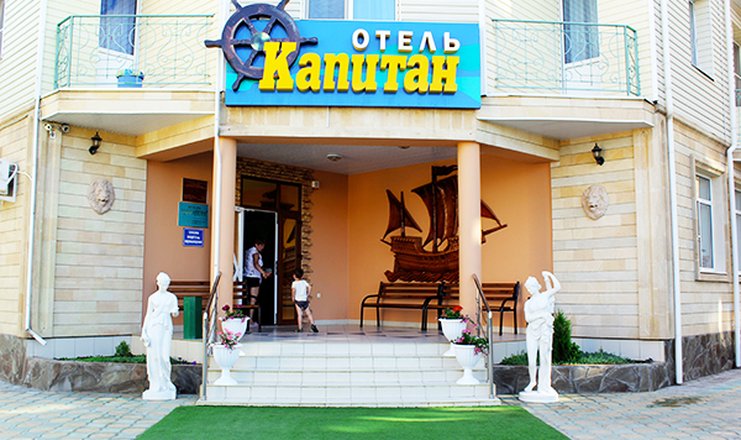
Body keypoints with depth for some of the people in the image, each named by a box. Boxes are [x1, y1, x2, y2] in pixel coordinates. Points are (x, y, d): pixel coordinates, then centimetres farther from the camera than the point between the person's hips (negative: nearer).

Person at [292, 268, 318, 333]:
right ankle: (313, 324, -4)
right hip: (305, 300, 3)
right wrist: (309, 294, 7)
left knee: (299, 315, -2)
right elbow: (309, 287, -5)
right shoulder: (304, 282, 6)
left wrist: (293, 297, -6)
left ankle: (299, 328, -3)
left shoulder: (294, 283, -3)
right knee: (309, 313, 10)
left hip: (298, 300, -3)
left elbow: (293, 290, -19)